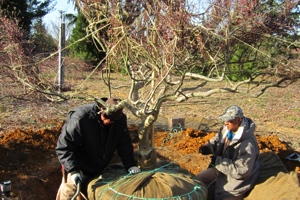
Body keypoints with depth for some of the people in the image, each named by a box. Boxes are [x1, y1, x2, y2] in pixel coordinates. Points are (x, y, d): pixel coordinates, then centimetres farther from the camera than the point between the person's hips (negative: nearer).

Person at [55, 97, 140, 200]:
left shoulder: (120, 119, -14)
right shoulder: (80, 119, -31)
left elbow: (124, 143, -3)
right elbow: (63, 147, -27)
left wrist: (130, 164, -15)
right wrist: (73, 170, -34)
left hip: (100, 170, 5)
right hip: (79, 171, -5)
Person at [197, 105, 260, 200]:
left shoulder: (248, 144, -33)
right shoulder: (227, 128, -11)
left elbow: (241, 171, -32)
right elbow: (216, 139, 9)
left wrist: (219, 161, -29)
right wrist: (207, 147, -13)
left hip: (236, 179, -7)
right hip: (221, 167, 8)